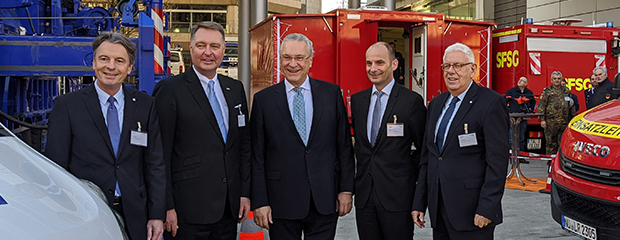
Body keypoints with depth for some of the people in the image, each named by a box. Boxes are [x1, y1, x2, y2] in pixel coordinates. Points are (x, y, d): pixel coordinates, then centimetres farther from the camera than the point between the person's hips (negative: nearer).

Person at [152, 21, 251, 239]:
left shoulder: (235, 89, 12)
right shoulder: (170, 89, -6)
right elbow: (161, 155, -8)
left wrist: (245, 193, 9)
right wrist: (167, 206, -11)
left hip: (229, 206, 5)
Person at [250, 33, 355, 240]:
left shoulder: (332, 93, 4)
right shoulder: (263, 99, 1)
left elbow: (344, 145, 5)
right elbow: (257, 156, 0)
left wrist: (346, 189, 1)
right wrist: (259, 202, -4)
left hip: (325, 200, 1)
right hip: (282, 203, -1)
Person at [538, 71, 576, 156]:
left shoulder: (566, 91, 15)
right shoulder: (547, 91, 3)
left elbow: (572, 106, 21)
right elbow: (541, 106, -4)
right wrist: (542, 119, -12)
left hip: (564, 123, 3)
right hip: (551, 122, -3)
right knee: (551, 143, 0)